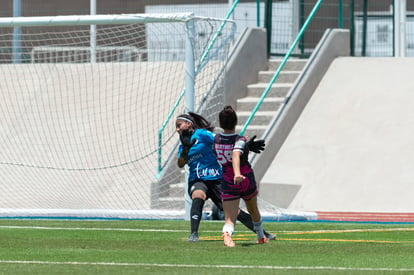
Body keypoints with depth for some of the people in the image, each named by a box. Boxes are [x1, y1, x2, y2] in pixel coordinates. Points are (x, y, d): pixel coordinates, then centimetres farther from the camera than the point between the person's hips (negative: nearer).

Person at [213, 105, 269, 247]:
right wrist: (237, 173, -51)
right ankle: (261, 236, 48)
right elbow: (235, 156, -37)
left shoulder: (216, 139, -1)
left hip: (228, 184, 2)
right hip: (246, 180, -1)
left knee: (230, 218, -7)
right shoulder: (240, 140, -17)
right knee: (253, 210, 27)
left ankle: (227, 233, -41)